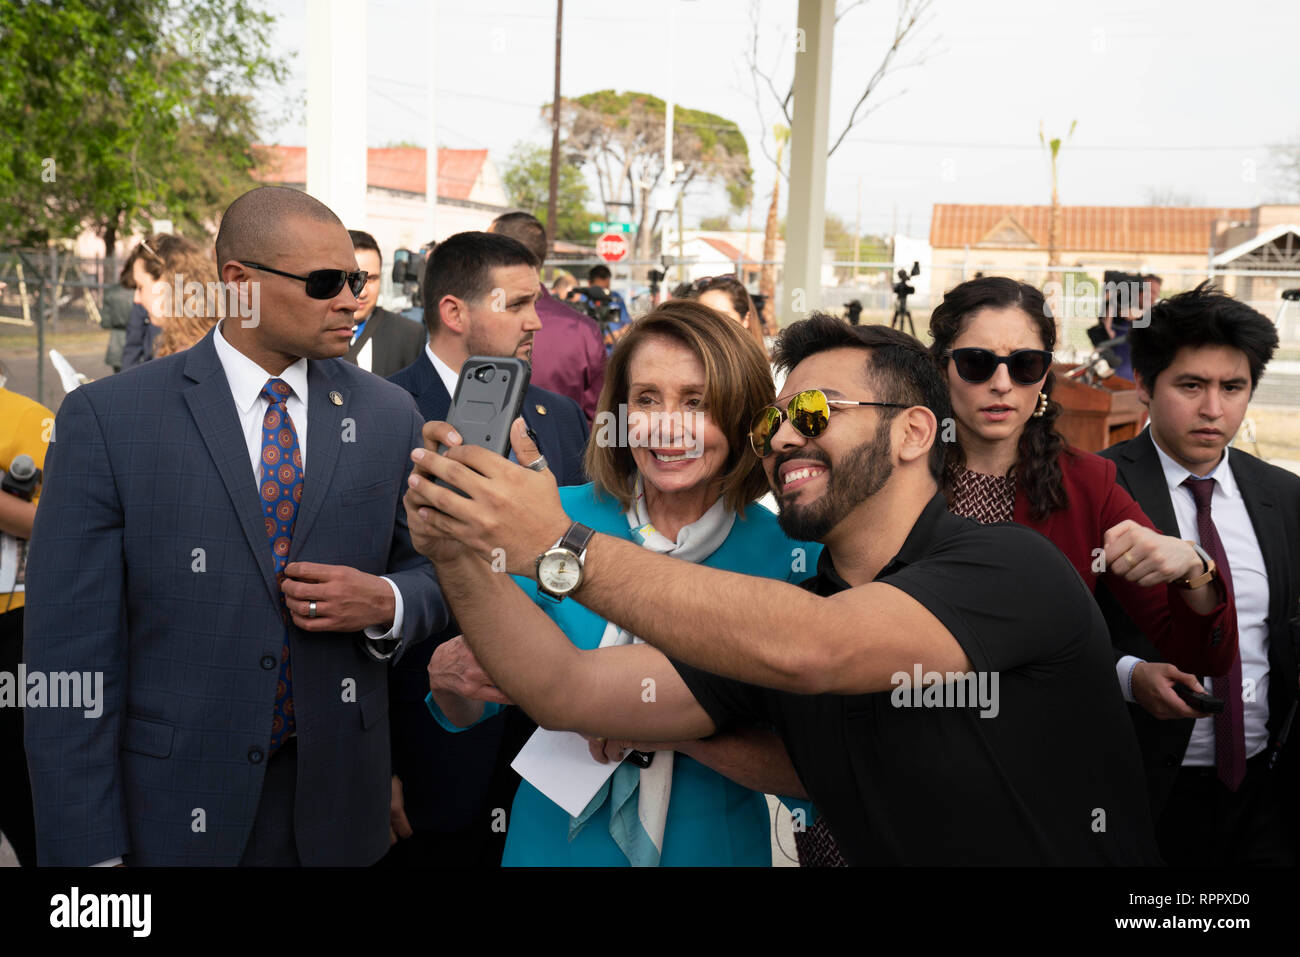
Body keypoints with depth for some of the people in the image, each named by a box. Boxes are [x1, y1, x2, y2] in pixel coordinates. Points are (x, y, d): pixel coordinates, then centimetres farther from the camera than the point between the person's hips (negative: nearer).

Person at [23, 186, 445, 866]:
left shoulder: (388, 415, 1)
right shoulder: (106, 419, -9)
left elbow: (435, 573, 11)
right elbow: (71, 650, -10)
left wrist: (385, 603, -13)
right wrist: (90, 849, -12)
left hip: (338, 802, 3)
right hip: (172, 809, -3)